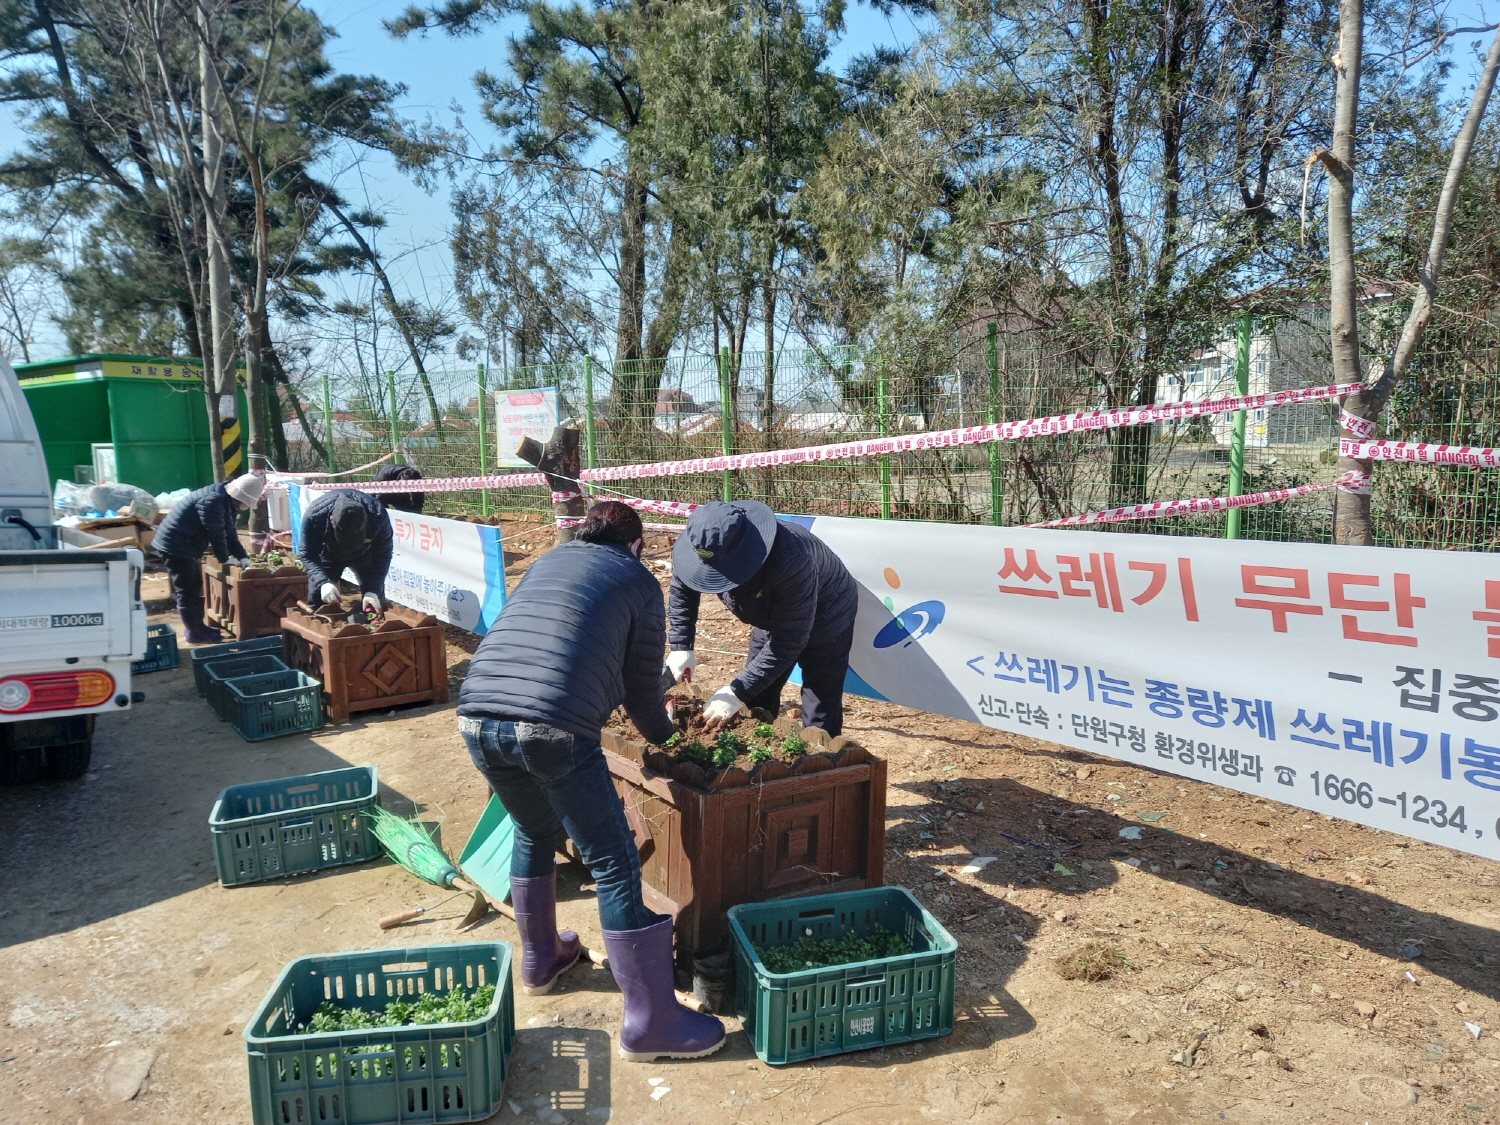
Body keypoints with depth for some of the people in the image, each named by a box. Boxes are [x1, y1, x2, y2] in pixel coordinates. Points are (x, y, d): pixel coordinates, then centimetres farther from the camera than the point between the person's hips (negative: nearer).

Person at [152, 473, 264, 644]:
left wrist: (243, 557, 2)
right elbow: (216, 533, -22)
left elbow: (230, 534, 11)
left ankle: (197, 626, 27)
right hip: (175, 546, -11)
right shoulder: (213, 501, -23)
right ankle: (194, 632, 0)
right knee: (187, 589, -6)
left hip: (186, 547, 11)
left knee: (195, 586, 17)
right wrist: (224, 559, -13)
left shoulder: (228, 503, 9)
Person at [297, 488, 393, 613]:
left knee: (376, 601, -4)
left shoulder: (378, 515, -38)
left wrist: (373, 591, -36)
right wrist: (323, 582, -45)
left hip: (364, 554, 0)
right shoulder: (314, 515, -39)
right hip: (328, 554, 0)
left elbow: (382, 554, -26)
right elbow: (308, 555, -28)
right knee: (316, 599, -5)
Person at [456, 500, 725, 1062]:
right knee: (615, 867, 5)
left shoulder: (546, 561, 27)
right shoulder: (639, 581, 13)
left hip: (477, 716, 6)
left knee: (534, 832, 30)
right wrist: (664, 731, 37)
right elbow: (641, 689, 14)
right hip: (554, 726, -6)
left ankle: (540, 958, 46)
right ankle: (650, 1021, 13)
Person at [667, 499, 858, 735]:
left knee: (819, 725, -10)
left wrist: (738, 693, -37)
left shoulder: (790, 561, -44)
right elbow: (682, 590, -2)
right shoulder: (706, 548, -24)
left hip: (824, 619, -6)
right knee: (755, 708, 11)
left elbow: (788, 641, -38)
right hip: (771, 617, 6)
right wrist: (681, 647, -11)